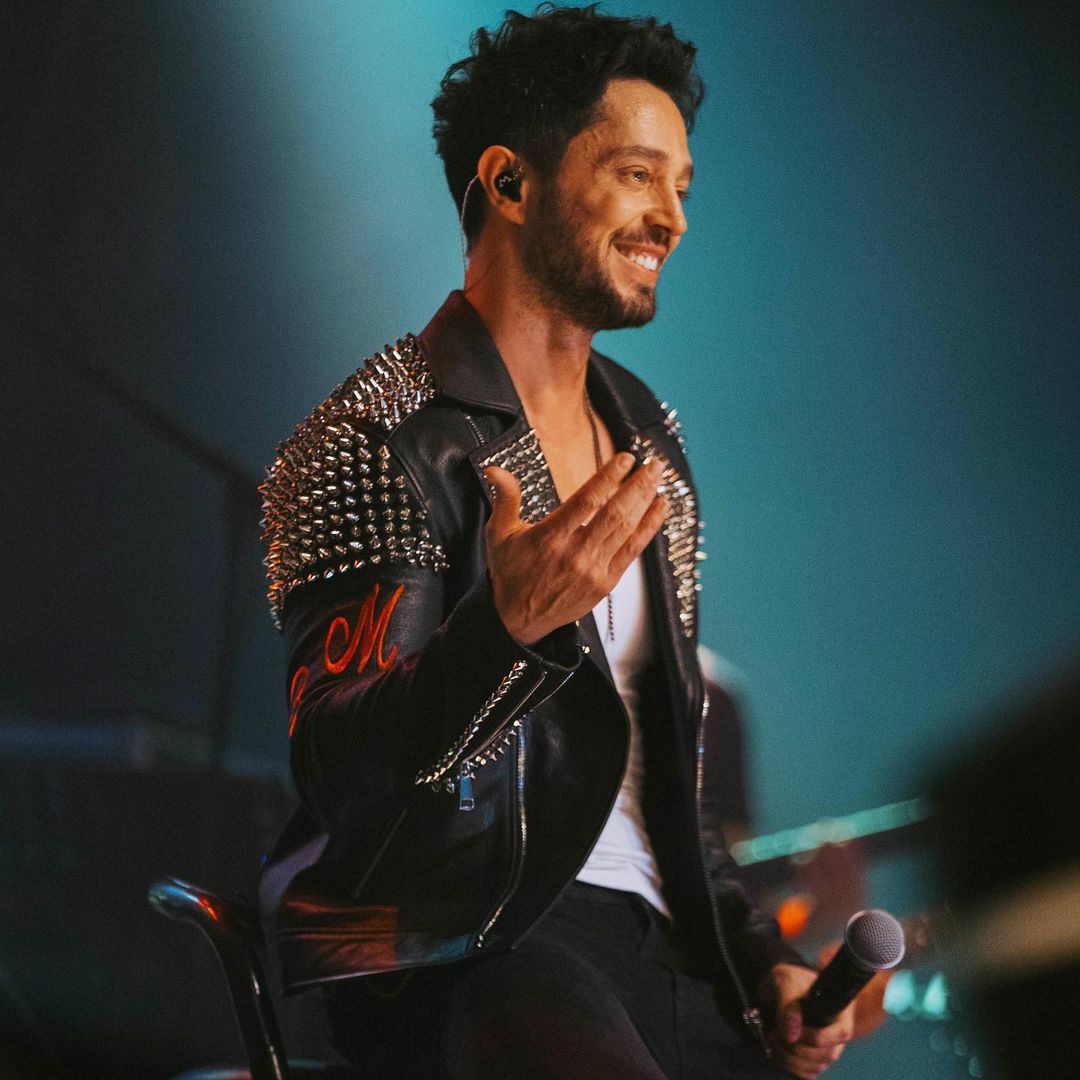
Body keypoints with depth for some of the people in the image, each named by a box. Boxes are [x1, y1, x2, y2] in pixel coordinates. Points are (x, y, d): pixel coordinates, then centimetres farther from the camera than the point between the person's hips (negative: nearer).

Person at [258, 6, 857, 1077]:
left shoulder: (647, 440, 18)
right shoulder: (378, 438, -5)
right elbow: (344, 770, -14)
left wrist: (760, 959, 15)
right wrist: (513, 625, -30)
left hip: (653, 945, 7)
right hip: (466, 938, -7)